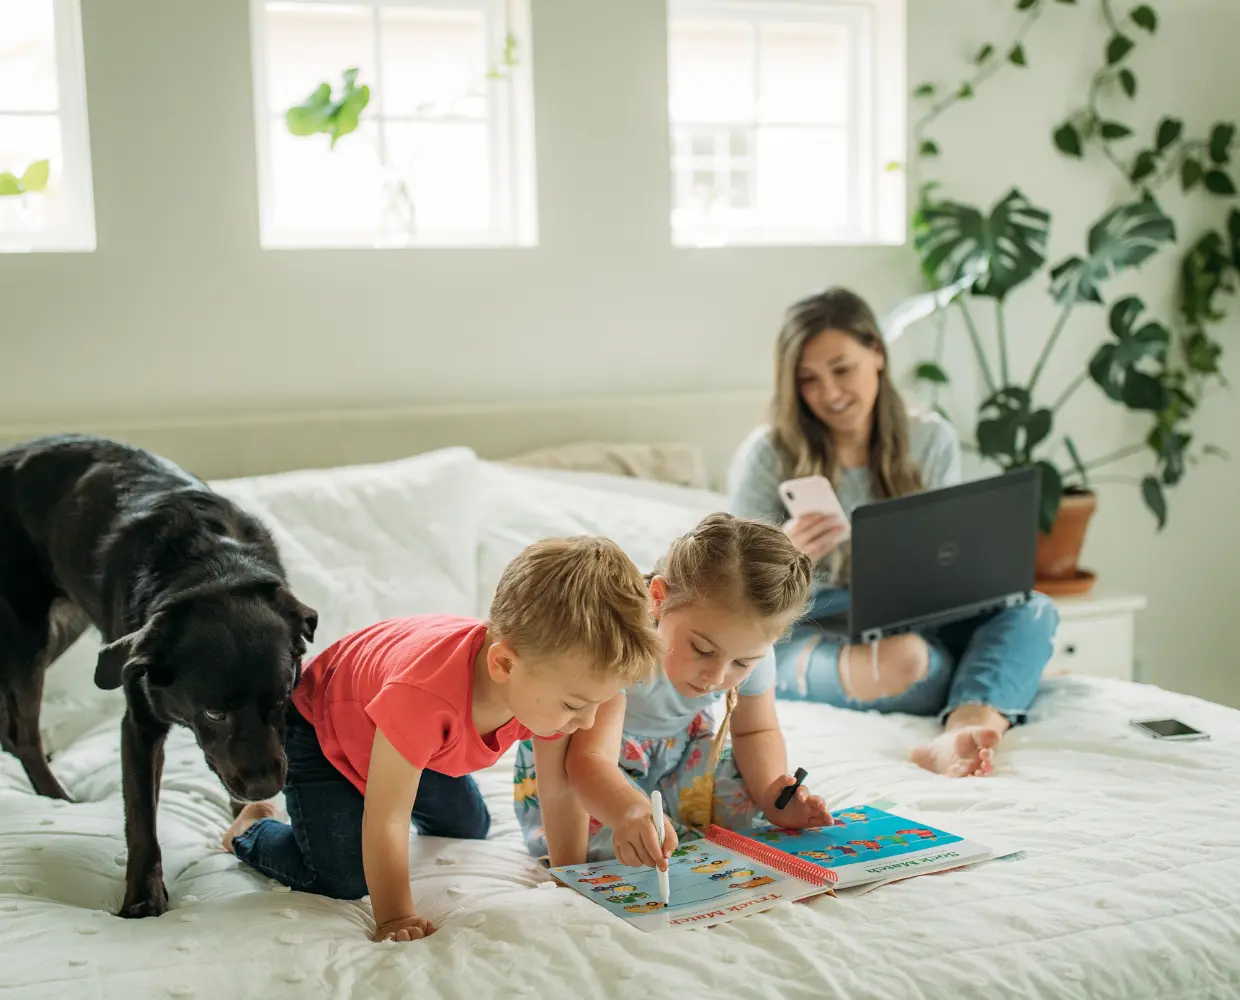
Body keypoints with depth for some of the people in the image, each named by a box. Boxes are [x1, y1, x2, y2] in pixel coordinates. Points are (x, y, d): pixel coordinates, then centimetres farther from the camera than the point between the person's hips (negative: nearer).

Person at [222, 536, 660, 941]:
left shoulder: (548, 681, -28)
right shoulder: (425, 694, -49)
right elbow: (385, 821, -38)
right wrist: (394, 917, -31)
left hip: (412, 738, 6)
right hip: (319, 725, -6)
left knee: (469, 829, 15)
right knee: (342, 878, -15)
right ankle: (251, 830, 13)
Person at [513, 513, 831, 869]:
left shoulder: (750, 647, -22)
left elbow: (756, 731, -2)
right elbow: (589, 758, -48)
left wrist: (771, 796, -23)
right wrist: (632, 810, -70)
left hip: (678, 740, 5)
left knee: (743, 804, -18)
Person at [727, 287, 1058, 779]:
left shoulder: (931, 439, 6)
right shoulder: (768, 454, -5)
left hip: (912, 621, 5)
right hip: (801, 631, -5)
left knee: (1033, 610, -27)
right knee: (901, 657, -42)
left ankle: (961, 736, -52)